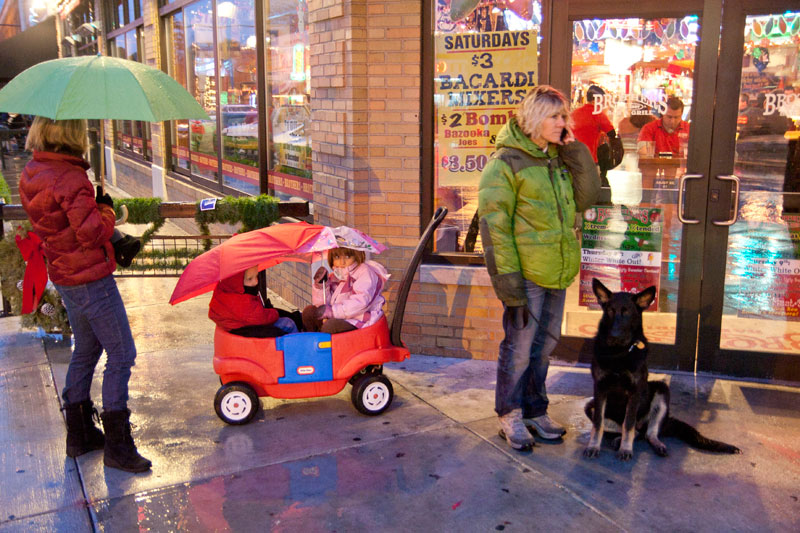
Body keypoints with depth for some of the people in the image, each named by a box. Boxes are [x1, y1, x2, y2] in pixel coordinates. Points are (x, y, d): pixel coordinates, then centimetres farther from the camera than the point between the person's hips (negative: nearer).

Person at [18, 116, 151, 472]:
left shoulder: (31, 174, 6)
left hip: (63, 276, 10)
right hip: (90, 279, -10)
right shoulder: (69, 179, -23)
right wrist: (106, 208, -6)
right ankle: (116, 446, 4)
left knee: (85, 351, 21)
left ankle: (80, 435, 31)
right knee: (121, 354, -2)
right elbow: (92, 231, -23)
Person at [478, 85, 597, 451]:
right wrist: (506, 276, -19)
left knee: (544, 343, 15)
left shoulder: (559, 159, 12)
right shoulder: (507, 161, -10)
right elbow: (493, 222, -14)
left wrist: (576, 154, 3)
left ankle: (534, 410, 30)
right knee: (519, 345, 1)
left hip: (557, 271, 7)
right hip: (526, 272, -7)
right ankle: (510, 415, 18)